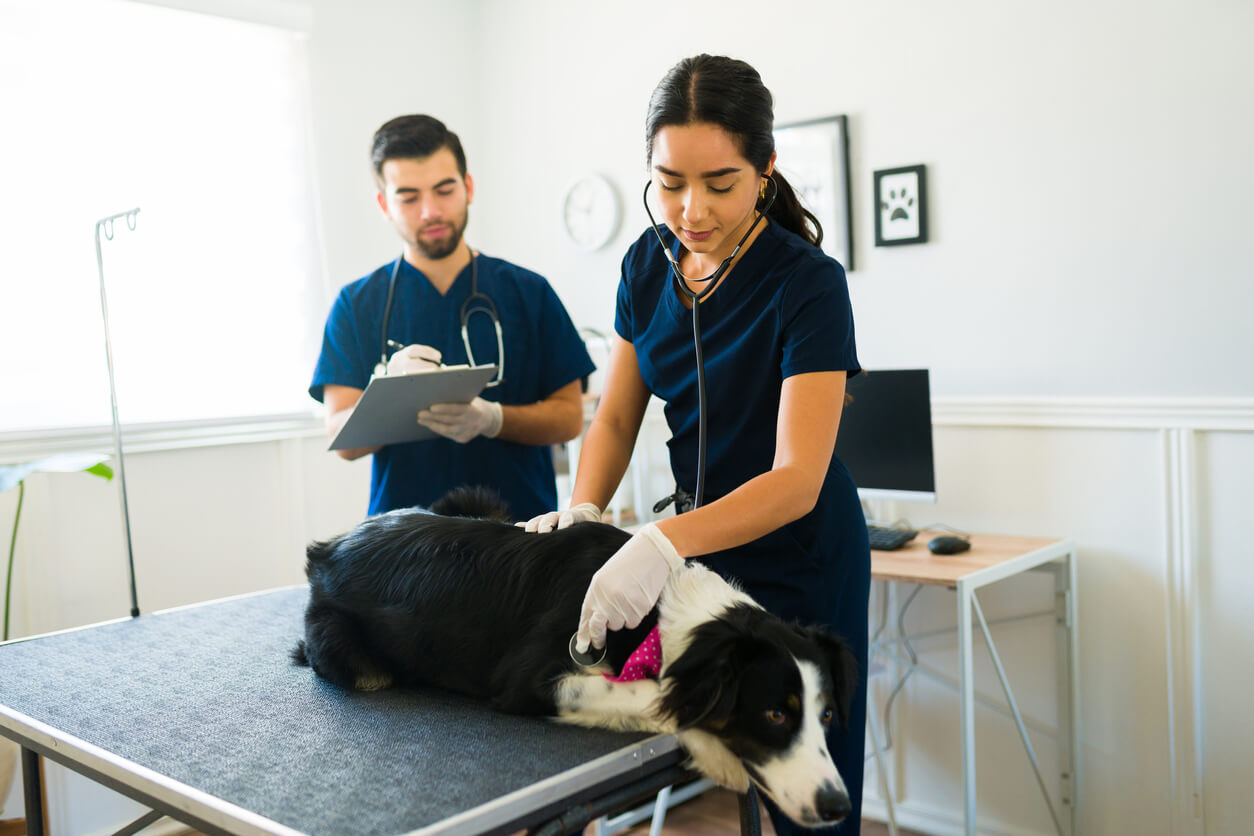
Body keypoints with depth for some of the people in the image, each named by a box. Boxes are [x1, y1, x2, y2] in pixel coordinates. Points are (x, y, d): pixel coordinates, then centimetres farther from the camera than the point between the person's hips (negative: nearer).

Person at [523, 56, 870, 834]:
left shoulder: (808, 282, -23)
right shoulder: (649, 262, -5)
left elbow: (798, 478, -28)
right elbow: (617, 418, 0)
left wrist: (665, 543, -42)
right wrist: (583, 513, -18)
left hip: (799, 558, -5)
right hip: (701, 532, 5)